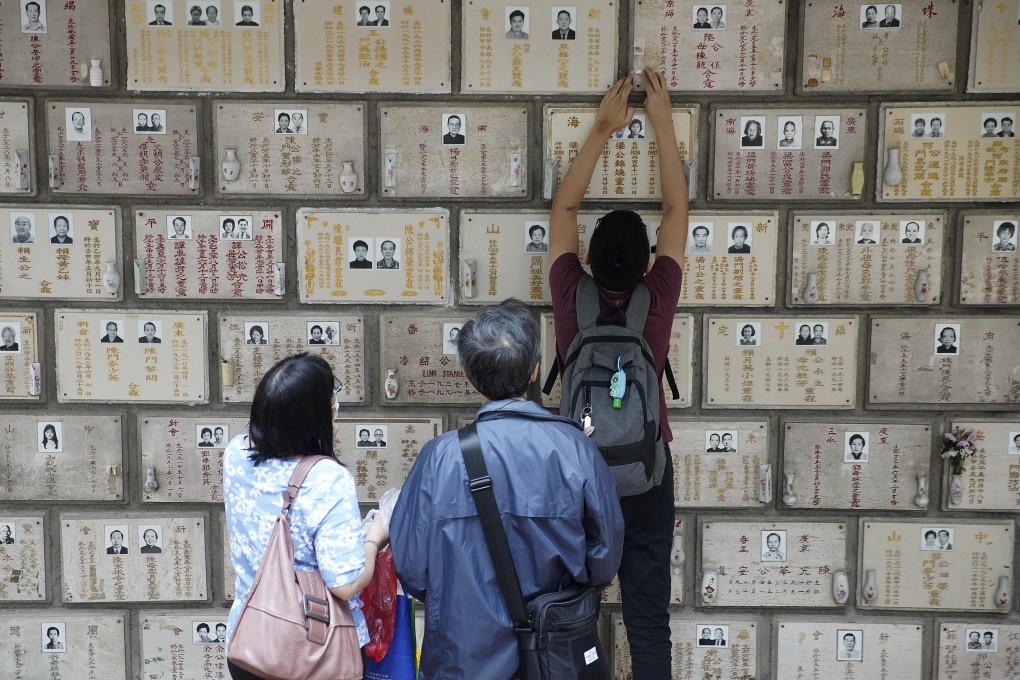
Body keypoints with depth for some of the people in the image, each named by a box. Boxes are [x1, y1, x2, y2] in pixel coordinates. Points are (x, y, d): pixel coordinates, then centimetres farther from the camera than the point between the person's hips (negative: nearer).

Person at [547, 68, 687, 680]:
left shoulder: (571, 297, -14)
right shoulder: (658, 300, -14)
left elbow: (564, 208, 0)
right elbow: (677, 208, -3)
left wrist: (603, 129, 5)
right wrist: (663, 122, 4)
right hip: (645, 468, 0)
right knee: (648, 619, 9)